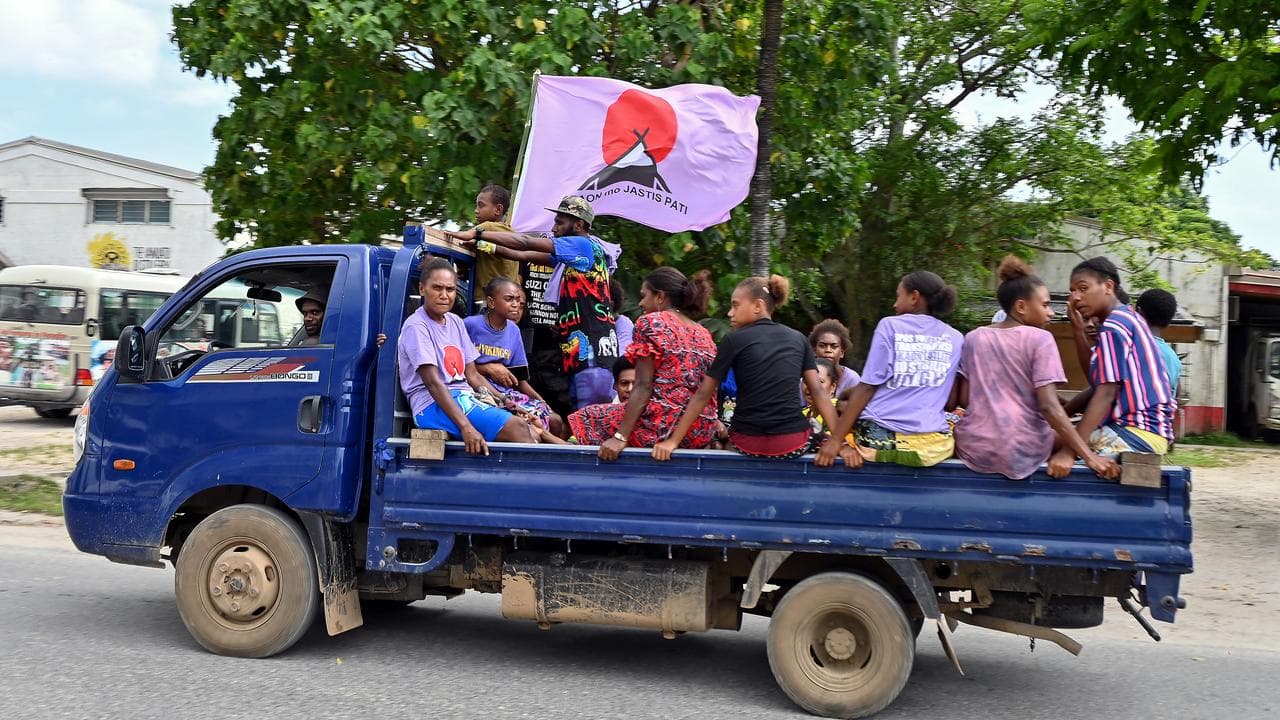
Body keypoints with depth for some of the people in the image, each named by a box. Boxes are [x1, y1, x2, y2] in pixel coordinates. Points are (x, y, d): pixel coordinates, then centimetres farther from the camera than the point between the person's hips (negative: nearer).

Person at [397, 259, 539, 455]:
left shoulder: (455, 322, 16)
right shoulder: (416, 326, -8)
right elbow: (433, 383, -19)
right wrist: (466, 427, -29)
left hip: (465, 399, 8)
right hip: (435, 406, -8)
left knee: (531, 436, -9)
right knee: (517, 428, -24)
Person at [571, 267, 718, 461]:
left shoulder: (651, 323, -5)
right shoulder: (705, 334, 14)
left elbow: (643, 387, -12)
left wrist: (620, 437, -14)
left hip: (665, 426, -8)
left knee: (587, 417, 9)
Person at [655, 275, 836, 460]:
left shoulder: (734, 340, 0)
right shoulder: (798, 339, 9)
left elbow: (703, 394, -1)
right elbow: (818, 391, 1)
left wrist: (673, 441, 1)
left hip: (747, 443, -1)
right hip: (793, 443, 1)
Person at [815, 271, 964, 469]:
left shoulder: (890, 326, 1)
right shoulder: (956, 338, 9)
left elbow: (867, 386, -5)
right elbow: (950, 402, 8)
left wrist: (835, 439, -5)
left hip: (880, 438, -1)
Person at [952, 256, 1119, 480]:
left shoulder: (973, 338, 8)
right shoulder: (1039, 338, -5)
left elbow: (963, 399, 7)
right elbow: (1049, 406, -14)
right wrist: (1090, 457, -14)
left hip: (972, 448, 4)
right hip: (1020, 451, -4)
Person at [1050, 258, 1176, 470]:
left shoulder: (1113, 326, -13)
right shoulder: (1127, 318, 17)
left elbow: (1106, 393, -22)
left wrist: (1069, 451, -29)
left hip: (1138, 434, -11)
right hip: (1147, 429, 11)